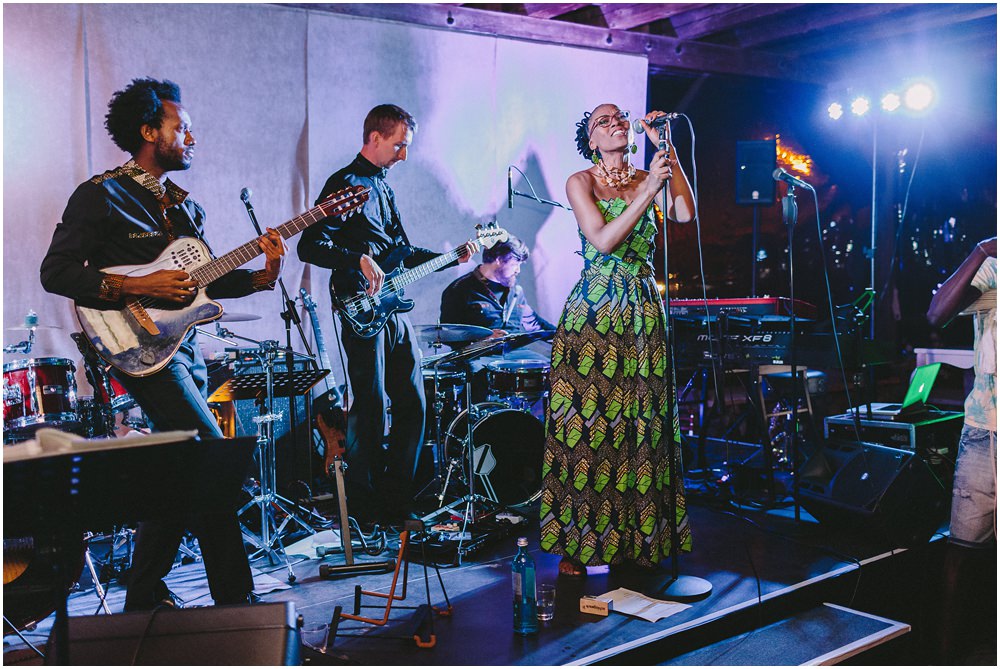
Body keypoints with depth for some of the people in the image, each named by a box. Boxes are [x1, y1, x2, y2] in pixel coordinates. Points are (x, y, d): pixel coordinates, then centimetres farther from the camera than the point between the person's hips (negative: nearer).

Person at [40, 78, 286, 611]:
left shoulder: (184, 206, 17)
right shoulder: (101, 195, -6)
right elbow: (55, 272, -11)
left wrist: (261, 276, -2)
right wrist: (139, 287, -20)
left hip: (183, 346, 8)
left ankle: (143, 599, 27)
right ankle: (234, 599, -6)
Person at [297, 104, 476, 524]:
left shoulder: (383, 188, 20)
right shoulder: (345, 184, -7)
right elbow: (310, 245, -16)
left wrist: (450, 256, 18)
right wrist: (358, 260, -28)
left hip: (394, 309, 9)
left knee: (412, 404, 9)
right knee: (371, 408, -6)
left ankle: (397, 498, 21)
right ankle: (365, 507, 7)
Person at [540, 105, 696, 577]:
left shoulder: (645, 178, 12)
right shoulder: (580, 182, 1)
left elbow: (685, 214, -6)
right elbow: (604, 240, -13)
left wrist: (667, 149, -5)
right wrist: (648, 190, -18)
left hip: (643, 313, 4)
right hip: (593, 313, -4)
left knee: (640, 423, 4)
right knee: (586, 423, -3)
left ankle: (633, 540, 15)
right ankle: (577, 546, 7)